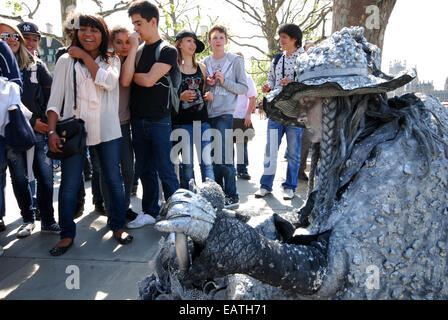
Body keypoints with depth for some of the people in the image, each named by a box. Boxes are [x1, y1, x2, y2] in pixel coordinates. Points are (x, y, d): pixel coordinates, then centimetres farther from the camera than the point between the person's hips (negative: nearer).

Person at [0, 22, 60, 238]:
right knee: (19, 178, 6)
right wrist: (31, 123, -7)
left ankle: (48, 221, 4)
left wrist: (45, 122, -4)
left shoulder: (36, 66, 10)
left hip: (40, 131, 0)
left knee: (45, 176, -4)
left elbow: (51, 96, 7)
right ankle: (28, 219, 21)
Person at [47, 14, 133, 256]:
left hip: (107, 130, 1)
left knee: (114, 179, 7)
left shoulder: (112, 61, 11)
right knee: (69, 185, 2)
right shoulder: (66, 61, 7)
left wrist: (85, 57, -6)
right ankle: (67, 234, 18)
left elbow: (108, 82, -12)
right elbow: (55, 99, 1)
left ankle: (118, 226, 24)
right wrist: (52, 131, -10)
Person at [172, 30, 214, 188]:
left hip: (202, 120, 3)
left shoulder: (201, 67, 17)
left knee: (207, 162, -1)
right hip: (182, 121, -3)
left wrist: (209, 96, 4)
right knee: (186, 163, 1)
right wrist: (181, 96, -14)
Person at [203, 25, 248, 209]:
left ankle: (232, 196, -1)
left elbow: (244, 88, 1)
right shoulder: (204, 63, 15)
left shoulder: (235, 60, 4)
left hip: (225, 113, -4)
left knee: (223, 156, -12)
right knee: (213, 157, 8)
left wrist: (224, 81, -12)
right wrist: (208, 83, -1)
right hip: (207, 114, 5)